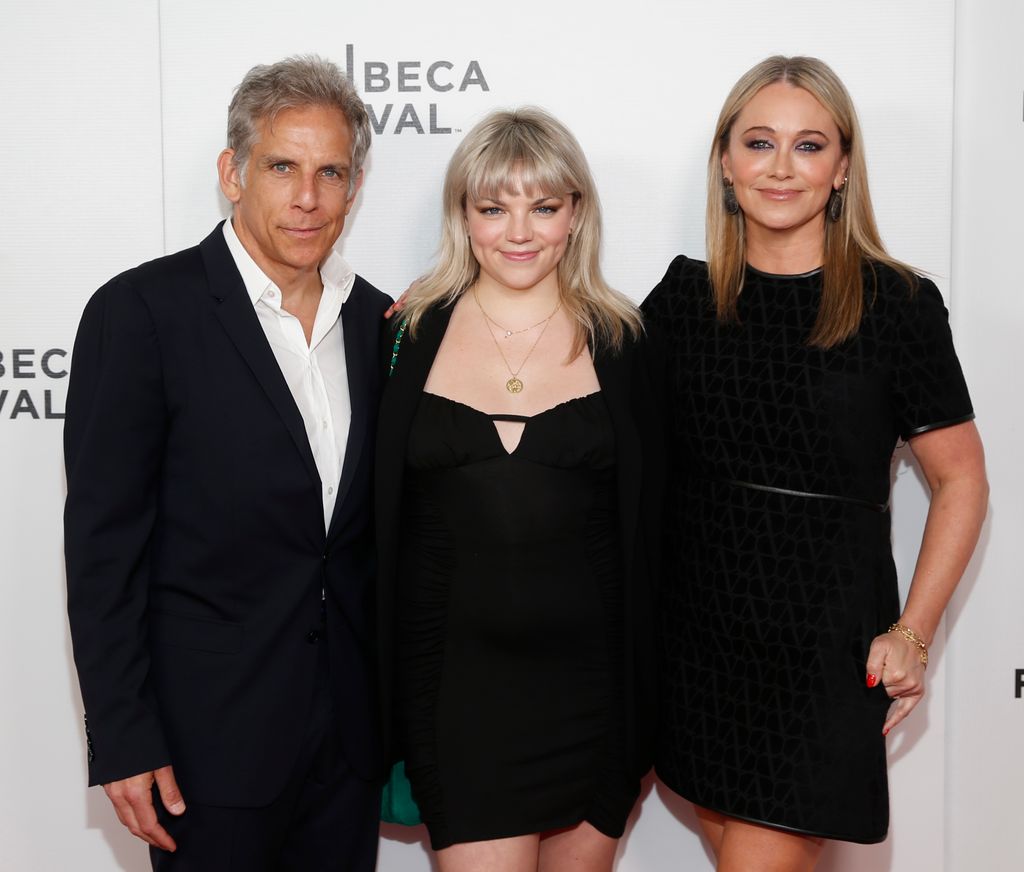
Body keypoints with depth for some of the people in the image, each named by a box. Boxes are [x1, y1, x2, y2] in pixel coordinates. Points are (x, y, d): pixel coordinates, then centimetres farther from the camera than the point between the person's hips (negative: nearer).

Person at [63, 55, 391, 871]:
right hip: (213, 738, -5)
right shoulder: (141, 311, -10)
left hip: (352, 733, 5)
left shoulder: (378, 320, 6)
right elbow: (103, 543, -11)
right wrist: (123, 742, -12)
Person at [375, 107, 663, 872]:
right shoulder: (411, 336, 1)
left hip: (592, 682, 1)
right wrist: (381, 691, 5)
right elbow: (377, 517, 6)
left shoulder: (621, 342, 2)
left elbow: (650, 527, 5)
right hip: (456, 684, -1)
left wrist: (649, 706, 4)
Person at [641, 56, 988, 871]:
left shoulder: (896, 305, -7)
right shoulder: (686, 294, 4)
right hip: (697, 630, 4)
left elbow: (961, 481, -1)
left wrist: (912, 634, -7)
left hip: (823, 643, -4)